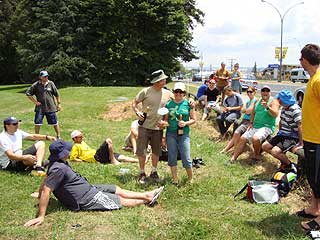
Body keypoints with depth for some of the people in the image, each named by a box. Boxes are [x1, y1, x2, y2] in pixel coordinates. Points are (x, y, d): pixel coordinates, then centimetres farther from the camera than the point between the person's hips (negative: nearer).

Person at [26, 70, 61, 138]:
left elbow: (57, 94, 9)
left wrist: (59, 103, 9)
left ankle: (58, 136, 21)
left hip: (51, 107, 1)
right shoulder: (36, 85, -3)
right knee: (37, 123, 1)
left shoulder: (51, 84, 1)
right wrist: (35, 102, -3)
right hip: (40, 108, 0)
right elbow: (28, 94, 3)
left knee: (55, 123, 7)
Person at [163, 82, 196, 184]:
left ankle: (190, 179, 18)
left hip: (184, 134, -2)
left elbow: (193, 119, 3)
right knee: (172, 157, 8)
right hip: (171, 134, 2)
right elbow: (165, 120, 9)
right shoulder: (169, 104, 3)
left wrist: (185, 123, -13)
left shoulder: (188, 104, -1)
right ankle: (175, 179, 22)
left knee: (186, 158, -3)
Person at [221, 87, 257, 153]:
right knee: (235, 135, -3)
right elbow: (242, 110, 13)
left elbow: (250, 111, -15)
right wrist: (247, 110, -6)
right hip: (244, 120, 9)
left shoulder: (255, 100, -8)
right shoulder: (248, 101, 21)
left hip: (249, 121, -9)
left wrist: (245, 110, 5)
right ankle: (225, 149, -6)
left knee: (237, 133, -25)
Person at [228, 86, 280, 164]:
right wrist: (251, 123, 9)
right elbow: (253, 113, 23)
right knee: (242, 139, -5)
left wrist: (267, 107, -36)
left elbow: (275, 114, -21)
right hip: (255, 127, 7)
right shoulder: (258, 101, 14)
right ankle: (232, 159, -1)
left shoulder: (273, 101, -5)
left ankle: (257, 156, -4)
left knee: (255, 138, -31)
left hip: (267, 127, -6)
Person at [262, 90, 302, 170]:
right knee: (265, 146, 5)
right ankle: (283, 159, 18)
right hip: (282, 134, 9)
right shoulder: (283, 108, 7)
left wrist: (301, 143, -27)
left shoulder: (295, 110, -22)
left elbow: (300, 126, -27)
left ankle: (289, 165, 3)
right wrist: (279, 133, 19)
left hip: (292, 137, -9)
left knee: (275, 151, -25)